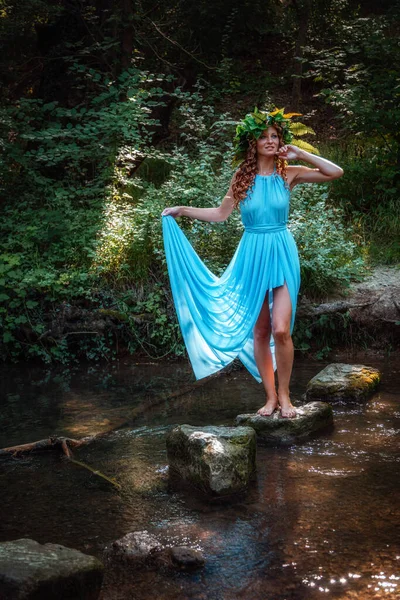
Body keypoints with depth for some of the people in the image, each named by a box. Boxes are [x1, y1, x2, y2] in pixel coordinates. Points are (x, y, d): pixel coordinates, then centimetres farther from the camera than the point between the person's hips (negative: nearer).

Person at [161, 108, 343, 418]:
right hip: (252, 256, 1)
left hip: (282, 255, -1)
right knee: (260, 331, 5)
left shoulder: (289, 173, 0)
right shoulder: (243, 176, 2)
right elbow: (221, 214, 9)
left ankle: (284, 394, 7)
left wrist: (300, 153, -6)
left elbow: (336, 172, -5)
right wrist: (183, 210, 6)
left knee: (281, 329, -12)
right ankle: (271, 397, 16)